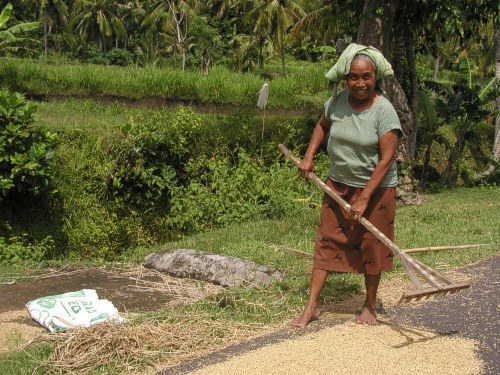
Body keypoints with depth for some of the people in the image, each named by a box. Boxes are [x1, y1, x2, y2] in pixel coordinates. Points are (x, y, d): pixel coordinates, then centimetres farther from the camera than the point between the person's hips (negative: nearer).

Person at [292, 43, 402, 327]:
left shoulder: (384, 110, -19)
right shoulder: (338, 101, -5)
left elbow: (387, 159, -21)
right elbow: (323, 125, 19)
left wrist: (364, 199, -24)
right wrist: (309, 156, 6)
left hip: (375, 188, -4)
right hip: (338, 184, 4)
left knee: (371, 247, 6)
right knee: (327, 241, 3)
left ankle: (370, 306, 25)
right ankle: (312, 306, 8)